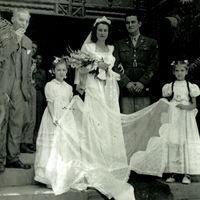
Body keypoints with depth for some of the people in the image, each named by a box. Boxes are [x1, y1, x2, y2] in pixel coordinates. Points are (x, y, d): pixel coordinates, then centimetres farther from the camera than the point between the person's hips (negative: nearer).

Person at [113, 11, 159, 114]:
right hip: (125, 91, 1)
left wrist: (142, 82, -9)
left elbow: (154, 65, 3)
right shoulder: (119, 44, 16)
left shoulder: (151, 43, 13)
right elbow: (115, 66, 6)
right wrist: (126, 82, -8)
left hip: (144, 90, -1)